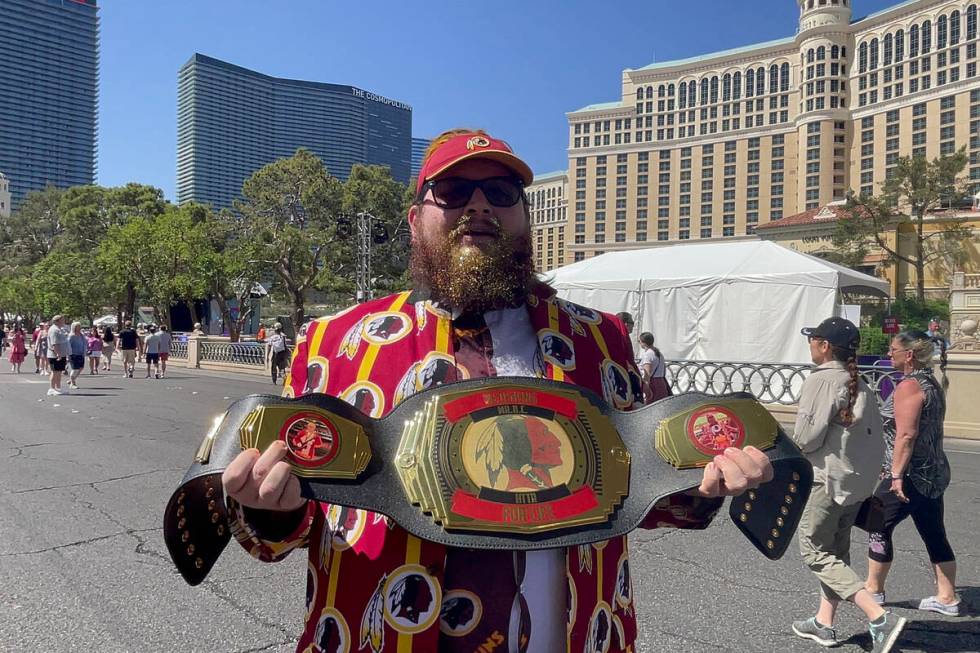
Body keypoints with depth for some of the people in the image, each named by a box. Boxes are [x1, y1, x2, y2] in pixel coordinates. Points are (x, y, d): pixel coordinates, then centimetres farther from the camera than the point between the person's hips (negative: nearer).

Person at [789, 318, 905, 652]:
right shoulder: (860, 385, 8)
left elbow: (807, 436, -19)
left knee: (815, 552, 2)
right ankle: (824, 623, 26)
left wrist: (797, 449, 2)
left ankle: (880, 617, -6)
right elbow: (875, 437, 10)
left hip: (826, 479, -9)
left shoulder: (821, 379, -17)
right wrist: (868, 476, 17)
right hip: (858, 482, 9)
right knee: (836, 552, 17)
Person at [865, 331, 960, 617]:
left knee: (879, 527, 2)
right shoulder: (933, 384, 13)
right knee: (935, 535, 13)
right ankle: (947, 597, 19)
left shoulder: (909, 386, -17)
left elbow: (906, 434, -25)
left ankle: (873, 589, 13)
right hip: (934, 474, 9)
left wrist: (896, 474, -25)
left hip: (911, 475, -9)